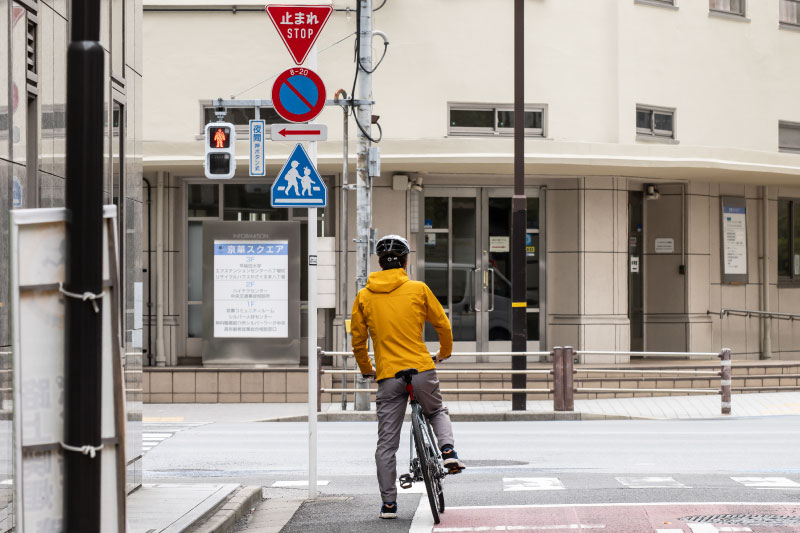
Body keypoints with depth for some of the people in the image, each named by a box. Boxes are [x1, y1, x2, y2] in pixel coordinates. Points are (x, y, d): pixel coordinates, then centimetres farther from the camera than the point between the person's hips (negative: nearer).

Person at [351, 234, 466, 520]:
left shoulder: (364, 296, 4)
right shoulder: (418, 289, 0)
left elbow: (358, 341, 9)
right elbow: (443, 325, 6)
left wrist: (366, 369, 26)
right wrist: (444, 353, 26)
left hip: (388, 376, 1)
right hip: (421, 369, -1)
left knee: (386, 443, 6)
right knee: (437, 412, 28)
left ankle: (388, 504, 7)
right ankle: (448, 449, 2)